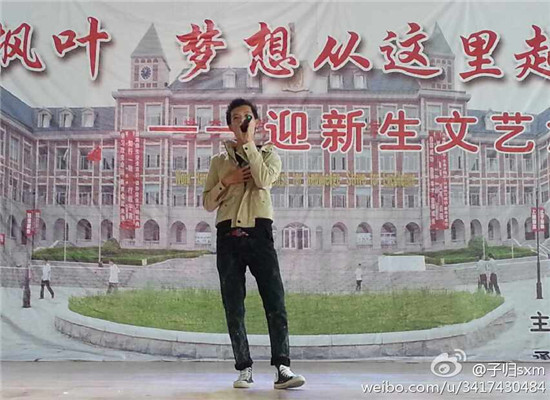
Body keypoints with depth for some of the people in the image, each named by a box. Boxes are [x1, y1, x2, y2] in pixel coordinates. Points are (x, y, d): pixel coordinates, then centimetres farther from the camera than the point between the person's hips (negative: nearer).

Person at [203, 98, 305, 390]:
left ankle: (282, 368, -12)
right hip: (229, 235, 2)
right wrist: (226, 181, -3)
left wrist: (248, 143, -5)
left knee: (275, 300, -11)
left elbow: (264, 179, -9)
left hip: (259, 233, -2)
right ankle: (244, 369, 7)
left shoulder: (268, 154, 14)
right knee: (233, 307, 1)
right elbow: (208, 203, 13)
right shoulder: (219, 160, 18)